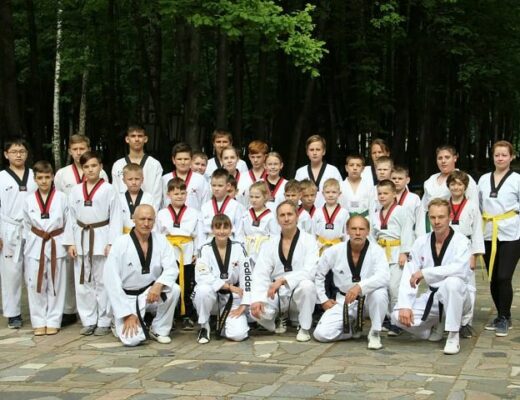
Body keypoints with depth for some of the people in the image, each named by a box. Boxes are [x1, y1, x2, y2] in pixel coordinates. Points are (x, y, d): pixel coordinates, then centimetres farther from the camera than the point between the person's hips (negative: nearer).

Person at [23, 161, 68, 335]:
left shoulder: (61, 198, -4)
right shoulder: (29, 200, 2)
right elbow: (26, 225, 10)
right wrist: (30, 244, 7)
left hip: (56, 246, -2)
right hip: (35, 246, 2)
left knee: (55, 285, 5)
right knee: (35, 285, 4)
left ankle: (53, 321, 15)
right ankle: (39, 322, 15)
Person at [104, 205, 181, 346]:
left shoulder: (160, 240, -4)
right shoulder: (121, 243, -14)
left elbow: (171, 268, -9)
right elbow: (111, 281, -15)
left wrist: (159, 284, -33)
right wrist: (127, 314, -19)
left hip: (150, 293, 4)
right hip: (126, 298, -3)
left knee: (174, 289, -27)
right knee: (132, 340, -23)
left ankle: (159, 330, -3)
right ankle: (123, 324, 14)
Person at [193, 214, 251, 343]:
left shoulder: (238, 248, -6)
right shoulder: (205, 249, -8)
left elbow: (246, 277, -7)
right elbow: (201, 277, -21)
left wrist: (243, 305, -14)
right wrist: (229, 286, -23)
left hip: (232, 298, 0)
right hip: (211, 295, 0)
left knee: (238, 334, -22)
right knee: (204, 289, -37)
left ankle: (222, 324, 16)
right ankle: (204, 326, -10)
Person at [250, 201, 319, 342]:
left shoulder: (308, 241, -6)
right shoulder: (270, 244, 3)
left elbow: (310, 272, -19)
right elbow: (260, 274, -5)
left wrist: (283, 280, -31)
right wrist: (257, 300, -21)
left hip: (299, 293, -2)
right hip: (277, 294, 2)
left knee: (306, 285, -37)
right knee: (256, 310, -26)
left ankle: (304, 328, -11)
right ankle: (281, 316, 11)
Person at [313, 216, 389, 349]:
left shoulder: (376, 251, -14)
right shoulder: (334, 251, -7)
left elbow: (383, 277, -31)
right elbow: (318, 274, 7)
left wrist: (360, 287, -46)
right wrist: (323, 300, 1)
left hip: (368, 298, -2)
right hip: (343, 300, 2)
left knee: (379, 293, -38)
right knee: (321, 334, -17)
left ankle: (374, 333, -12)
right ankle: (352, 328, 15)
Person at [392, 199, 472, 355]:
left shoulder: (460, 241, -12)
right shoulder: (421, 242, 1)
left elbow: (460, 269, -33)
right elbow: (409, 276, -5)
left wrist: (424, 273, -32)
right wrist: (404, 306, -17)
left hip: (455, 297, -4)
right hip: (432, 297, 5)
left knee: (452, 282, -38)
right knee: (398, 316, -16)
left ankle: (453, 336, -23)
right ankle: (437, 325, 13)